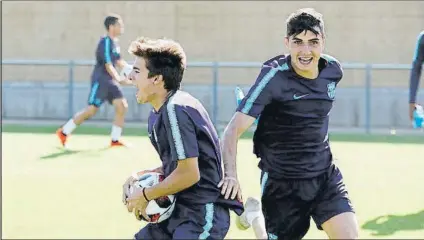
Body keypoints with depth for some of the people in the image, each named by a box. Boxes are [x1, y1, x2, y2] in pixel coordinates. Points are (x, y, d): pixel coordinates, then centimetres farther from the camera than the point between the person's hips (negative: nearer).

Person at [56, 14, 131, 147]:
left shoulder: (114, 43, 12)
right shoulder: (106, 42, -17)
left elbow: (119, 62, 21)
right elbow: (108, 66, -22)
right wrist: (119, 79, -29)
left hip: (110, 81, 9)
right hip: (100, 80, -9)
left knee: (122, 106, -2)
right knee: (92, 109, -8)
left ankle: (115, 140, 3)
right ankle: (63, 132, 5)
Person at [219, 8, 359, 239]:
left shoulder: (333, 71, -2)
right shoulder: (273, 77, -18)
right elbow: (234, 129, -22)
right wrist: (230, 174, -36)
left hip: (325, 175, 4)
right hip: (282, 183, -4)